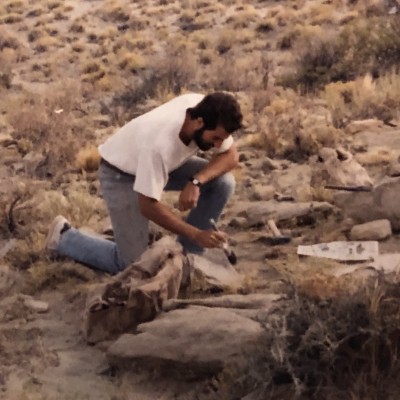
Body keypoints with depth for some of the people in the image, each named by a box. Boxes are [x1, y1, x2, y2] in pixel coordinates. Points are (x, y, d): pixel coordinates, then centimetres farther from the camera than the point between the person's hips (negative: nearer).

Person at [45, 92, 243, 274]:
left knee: (223, 182, -15)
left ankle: (187, 254, 2)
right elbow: (148, 206, -33)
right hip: (120, 173, -7)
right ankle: (64, 237, 12)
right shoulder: (159, 143, -42)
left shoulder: (206, 110, -25)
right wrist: (195, 234, -34)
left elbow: (230, 156, -12)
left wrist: (196, 181, -30)